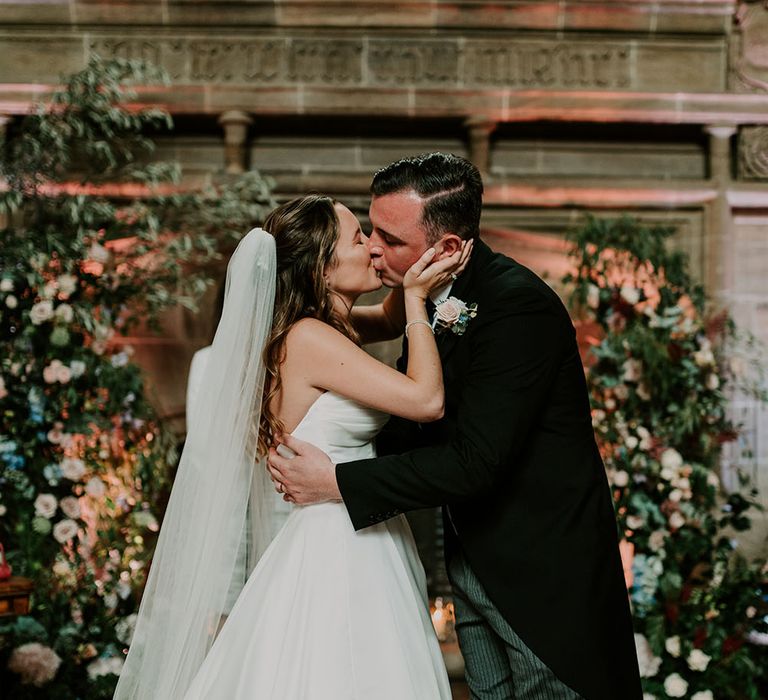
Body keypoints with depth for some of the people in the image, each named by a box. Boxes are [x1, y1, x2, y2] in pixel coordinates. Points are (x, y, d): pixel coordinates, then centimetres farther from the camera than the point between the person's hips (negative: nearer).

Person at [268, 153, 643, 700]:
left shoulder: (519, 307, -24)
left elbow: (475, 462, -28)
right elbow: (413, 423, 13)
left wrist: (337, 482, -22)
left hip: (545, 570, -8)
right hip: (474, 562, 8)